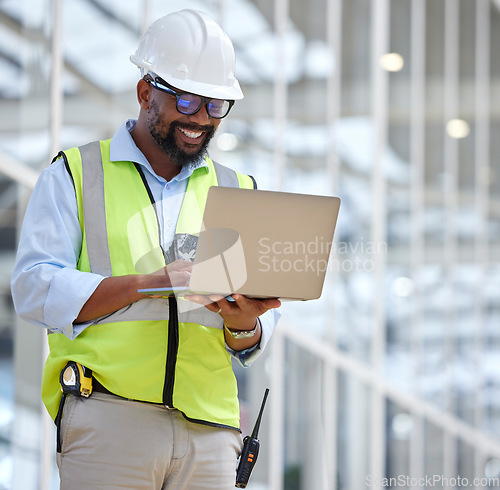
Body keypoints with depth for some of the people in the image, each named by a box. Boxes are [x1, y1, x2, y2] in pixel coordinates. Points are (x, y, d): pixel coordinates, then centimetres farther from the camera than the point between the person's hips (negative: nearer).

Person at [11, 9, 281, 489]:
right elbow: (36, 288, -4)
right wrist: (154, 283, -13)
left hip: (210, 427, 3)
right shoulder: (73, 175, 10)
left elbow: (255, 331, 16)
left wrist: (244, 325, -9)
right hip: (108, 419, -3)